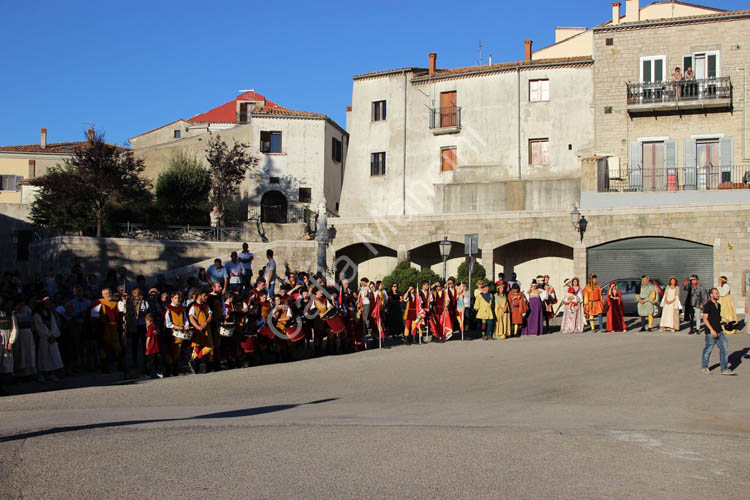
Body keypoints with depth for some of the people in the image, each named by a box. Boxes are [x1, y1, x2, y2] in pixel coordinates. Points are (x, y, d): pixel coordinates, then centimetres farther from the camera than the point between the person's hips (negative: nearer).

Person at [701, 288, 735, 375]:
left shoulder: (718, 305, 12)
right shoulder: (708, 305, -11)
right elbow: (705, 319, -15)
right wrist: (712, 330, -22)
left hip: (719, 331, 7)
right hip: (710, 332, -7)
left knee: (724, 348, 0)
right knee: (708, 350, 5)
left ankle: (724, 369, 3)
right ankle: (704, 367, 22)